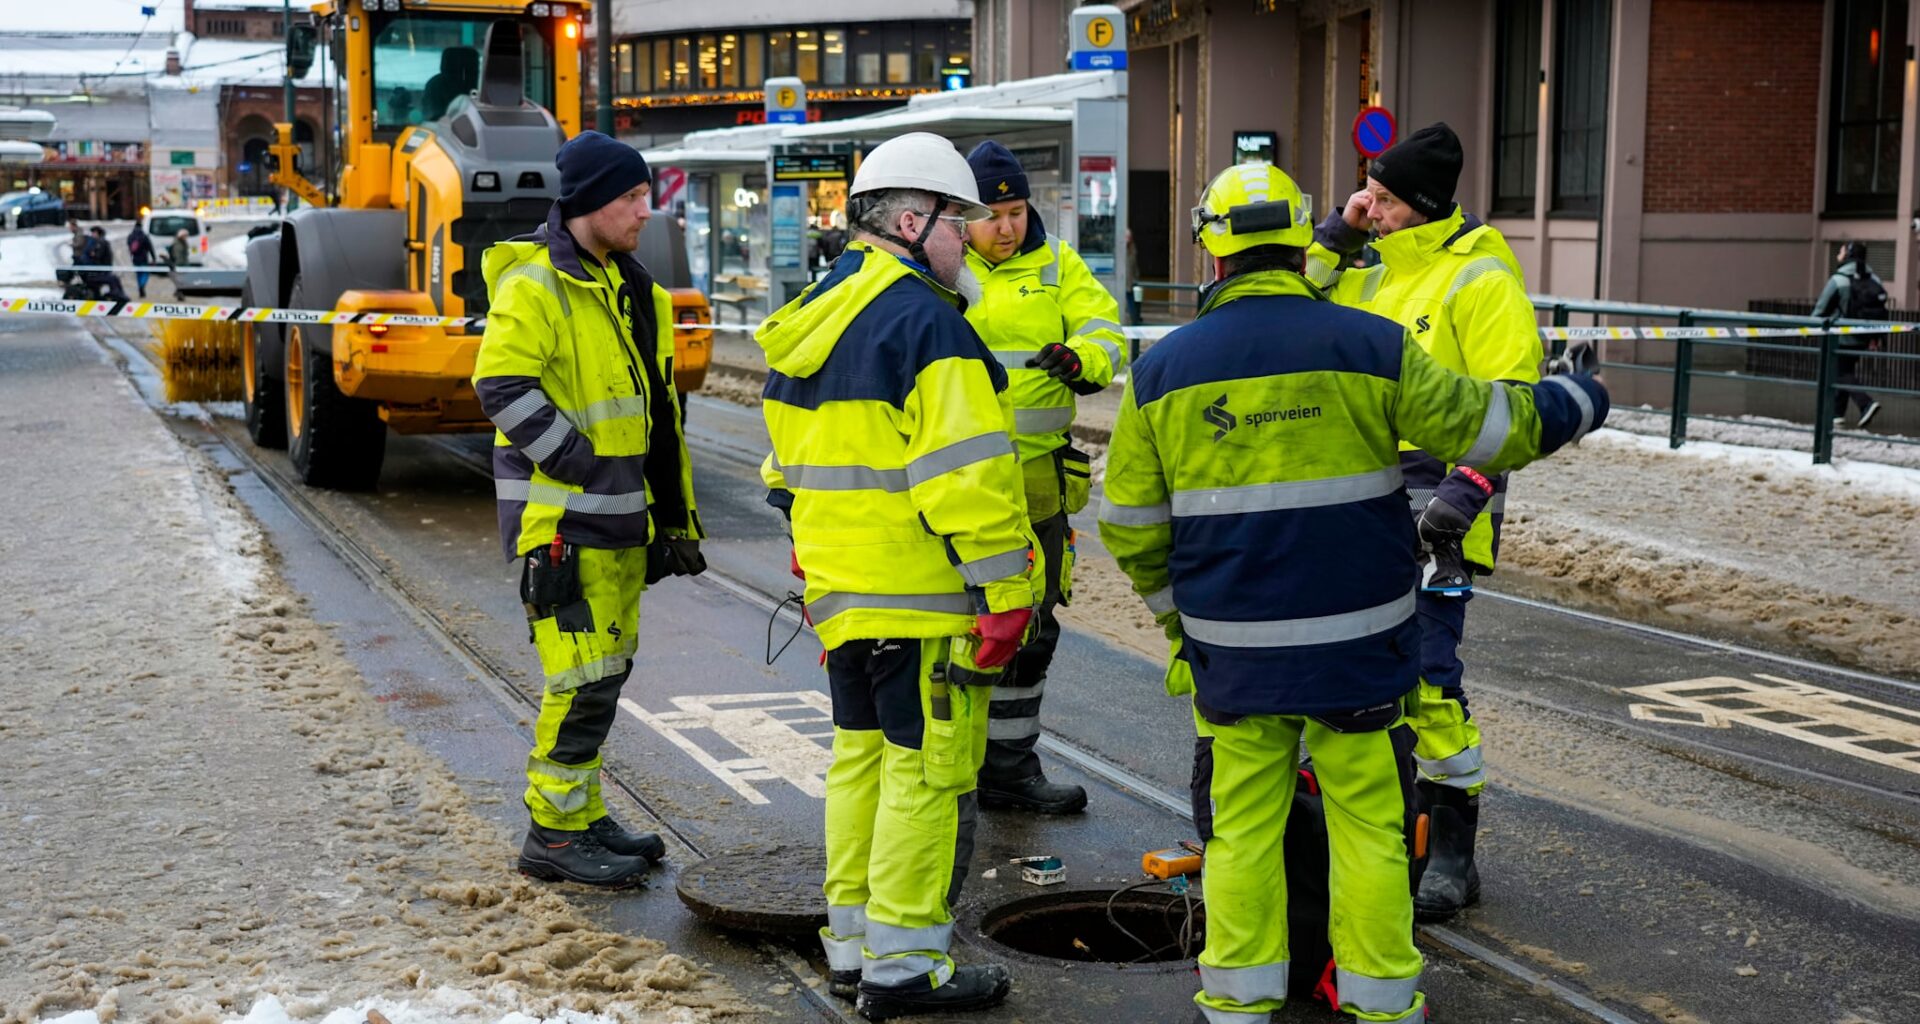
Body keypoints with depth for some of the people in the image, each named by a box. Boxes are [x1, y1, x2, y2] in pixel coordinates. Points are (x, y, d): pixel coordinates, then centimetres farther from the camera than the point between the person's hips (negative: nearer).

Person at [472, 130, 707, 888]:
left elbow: (654, 407, 21)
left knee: (607, 670, 14)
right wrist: (572, 456, -19)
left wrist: (670, 511, 19)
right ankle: (553, 833, 4)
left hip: (619, 515, 9)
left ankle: (585, 818, 25)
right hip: (561, 516, -9)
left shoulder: (622, 284, 15)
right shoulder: (534, 286, -13)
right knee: (584, 679, -7)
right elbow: (501, 386, -22)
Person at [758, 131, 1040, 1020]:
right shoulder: (924, 320, -16)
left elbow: (789, 465, 21)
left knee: (862, 755, 18)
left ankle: (853, 944, 27)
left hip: (839, 591, 9)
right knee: (926, 769, -1)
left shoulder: (815, 316, 14)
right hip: (922, 595, -9)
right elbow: (966, 471, -22)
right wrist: (1006, 588, -18)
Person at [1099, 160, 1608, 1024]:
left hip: (1231, 647, 1)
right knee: (1370, 821, 10)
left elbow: (1129, 521, 4)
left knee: (1240, 826, 11)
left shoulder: (1161, 369, -2)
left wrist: (1169, 600, 21)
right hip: (1357, 640, -1)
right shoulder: (1374, 347, -7)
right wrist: (1572, 405, 22)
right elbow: (1488, 428, 2)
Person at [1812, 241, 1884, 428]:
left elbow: (1821, 309, -8)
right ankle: (1837, 413, 18)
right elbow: (1882, 309, 7)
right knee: (1846, 371, 16)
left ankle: (1866, 403, -20)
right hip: (1861, 339, 6)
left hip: (1841, 337, -6)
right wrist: (1876, 336, 15)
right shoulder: (1873, 280, 5)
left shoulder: (1838, 280, -13)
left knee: (1842, 374, -1)